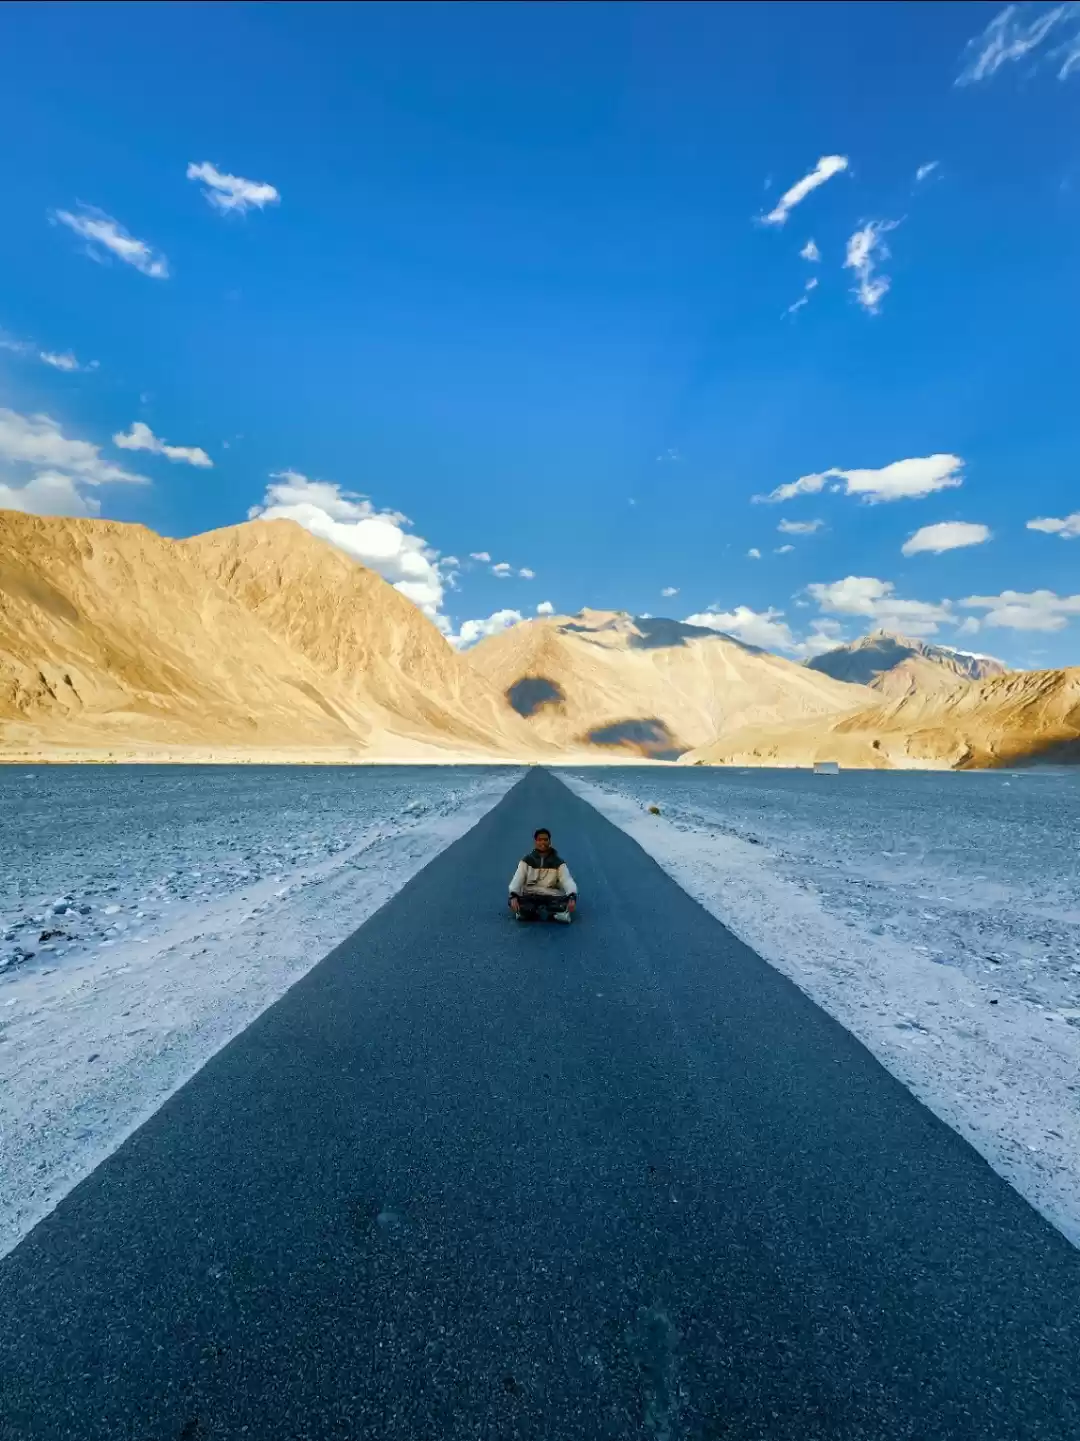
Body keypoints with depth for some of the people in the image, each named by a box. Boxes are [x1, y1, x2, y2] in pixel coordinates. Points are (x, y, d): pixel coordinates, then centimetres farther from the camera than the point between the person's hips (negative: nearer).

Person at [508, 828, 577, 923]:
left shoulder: (558, 862, 7)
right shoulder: (526, 860, 7)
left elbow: (567, 880, -8)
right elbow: (517, 879, -6)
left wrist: (572, 896, -30)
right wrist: (513, 896, -28)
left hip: (552, 896, 0)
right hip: (529, 896, 0)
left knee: (568, 900, -32)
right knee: (514, 900, -33)